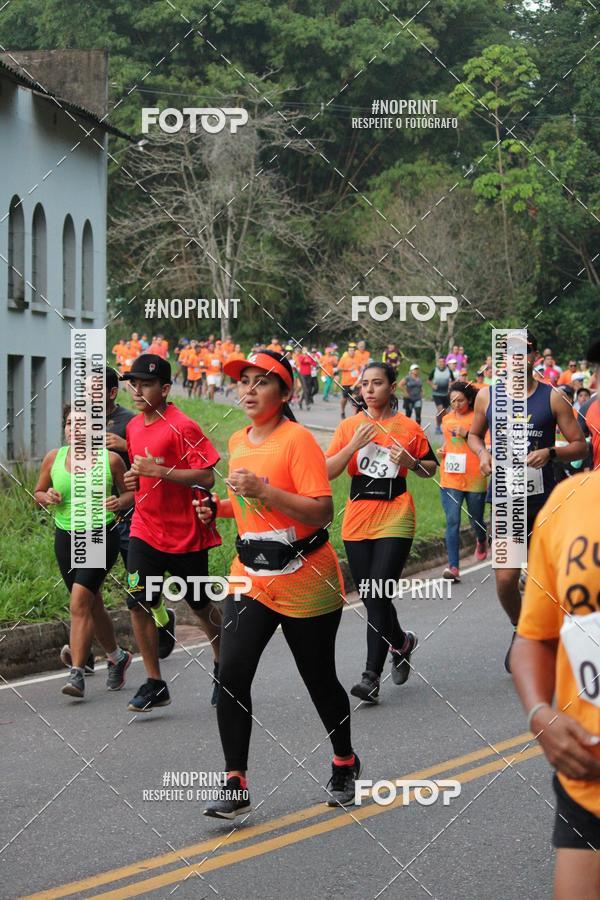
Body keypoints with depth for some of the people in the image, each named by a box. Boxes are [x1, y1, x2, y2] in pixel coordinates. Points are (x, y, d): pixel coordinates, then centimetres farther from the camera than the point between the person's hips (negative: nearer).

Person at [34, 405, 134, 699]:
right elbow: (38, 492, 15)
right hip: (66, 537, 4)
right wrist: (47, 498, -7)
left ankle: (77, 673, -17)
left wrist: (120, 502, -14)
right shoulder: (53, 458, 4)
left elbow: (130, 492, 7)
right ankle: (117, 657, 38)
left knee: (80, 600, -18)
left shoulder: (110, 459, -4)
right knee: (92, 606, 15)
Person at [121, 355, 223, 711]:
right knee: (138, 602, -9)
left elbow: (207, 477, -20)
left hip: (186, 534, -5)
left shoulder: (183, 427, -15)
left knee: (201, 605, 11)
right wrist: (134, 478, 2)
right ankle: (155, 684, 1)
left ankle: (222, 664, 37)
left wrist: (159, 471, -27)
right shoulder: (134, 426, 7)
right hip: (145, 530, 5)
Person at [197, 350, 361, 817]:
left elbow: (321, 511, -21)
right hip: (251, 578, 6)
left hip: (306, 581, -6)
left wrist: (263, 491, -30)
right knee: (232, 674, -11)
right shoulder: (237, 442, 9)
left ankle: (345, 763, 34)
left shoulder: (298, 440, -14)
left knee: (320, 680, 9)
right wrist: (220, 507, 6)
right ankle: (236, 784, -5)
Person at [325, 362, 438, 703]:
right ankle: (402, 642, 35)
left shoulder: (409, 428, 1)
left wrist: (410, 461, -7)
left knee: (378, 596, -13)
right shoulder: (349, 426, 5)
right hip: (357, 521, 3)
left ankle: (372, 675, -8)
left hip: (395, 520, -3)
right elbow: (328, 472, -3)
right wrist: (354, 445, -15)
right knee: (371, 598, 8)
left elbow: (431, 468, 12)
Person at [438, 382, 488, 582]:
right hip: (450, 479, 3)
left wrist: (468, 434, -22)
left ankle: (481, 541, 50)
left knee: (476, 521, 14)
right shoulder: (447, 419, 11)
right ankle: (453, 567, -11)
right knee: (452, 522, -8)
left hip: (475, 479, -3)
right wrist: (442, 451, 6)